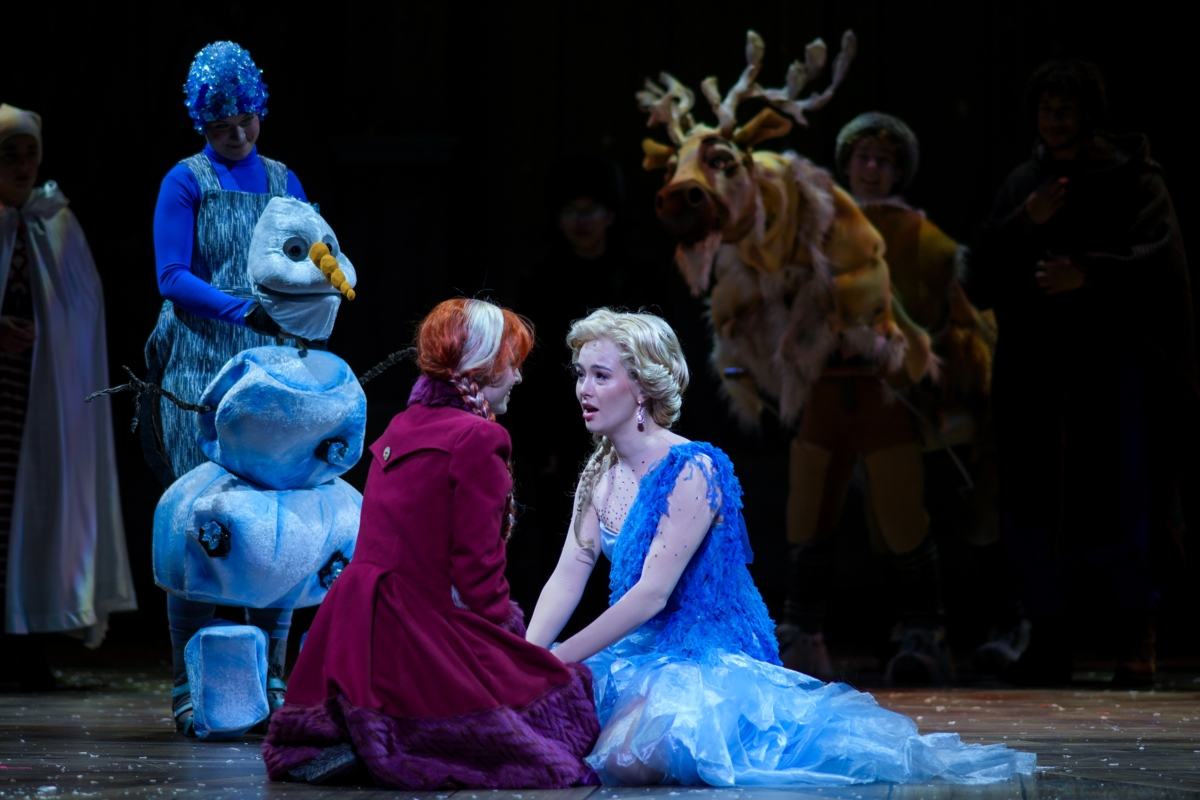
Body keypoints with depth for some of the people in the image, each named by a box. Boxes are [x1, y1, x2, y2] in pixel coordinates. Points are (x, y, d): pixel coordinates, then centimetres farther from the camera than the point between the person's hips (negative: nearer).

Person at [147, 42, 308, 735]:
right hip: (200, 365, -4)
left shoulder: (283, 182, 16)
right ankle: (192, 687, -5)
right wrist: (246, 308, -20)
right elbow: (173, 278, -7)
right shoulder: (187, 182, 3)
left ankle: (272, 680, 4)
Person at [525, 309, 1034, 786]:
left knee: (625, 760, -31)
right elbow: (567, 579, 3)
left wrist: (557, 660, -22)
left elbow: (651, 593, -22)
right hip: (640, 659, 7)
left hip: (710, 663, -7)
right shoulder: (601, 474, 8)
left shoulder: (692, 470, -17)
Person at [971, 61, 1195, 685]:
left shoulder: (1132, 178, 1)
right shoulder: (1022, 185, 12)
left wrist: (1089, 273, -25)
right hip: (1039, 363, 4)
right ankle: (1050, 642, 6)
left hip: (1115, 358, -4)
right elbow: (985, 272, 6)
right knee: (1039, 499, 1)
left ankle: (1134, 636, 1)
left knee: (1123, 498, -7)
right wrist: (1024, 224, -10)